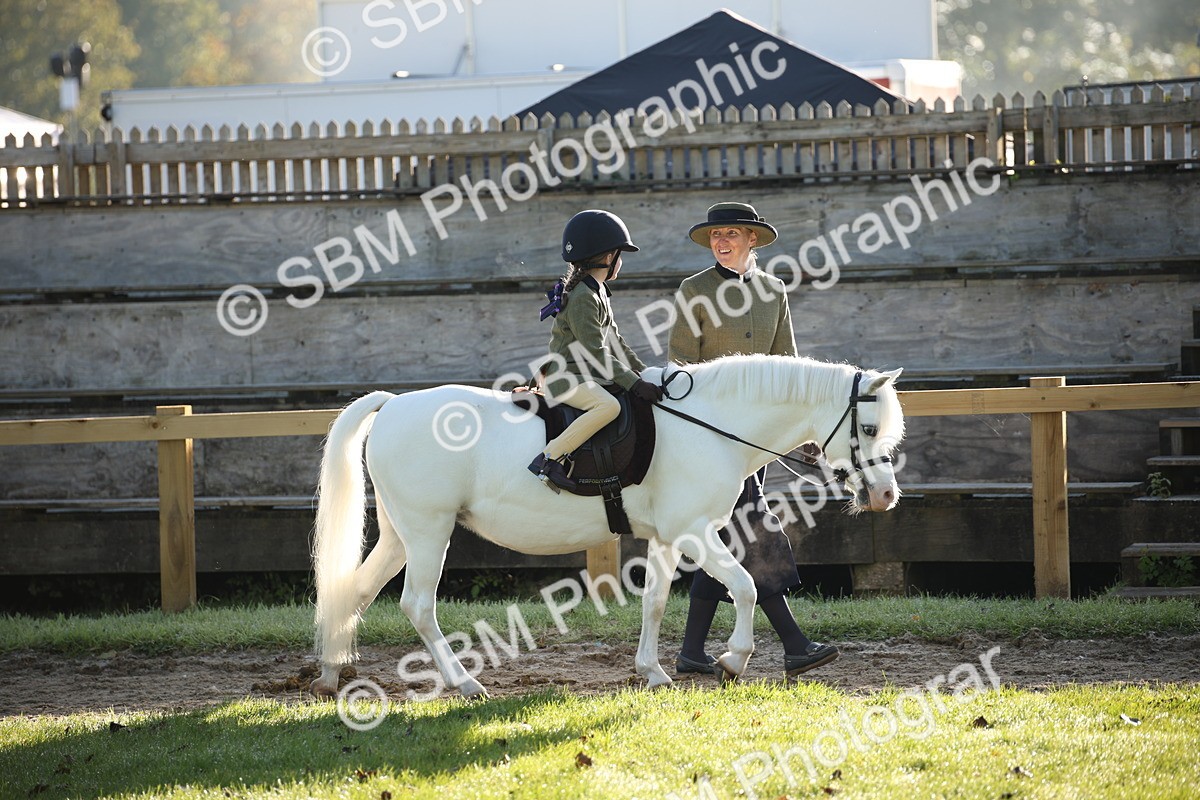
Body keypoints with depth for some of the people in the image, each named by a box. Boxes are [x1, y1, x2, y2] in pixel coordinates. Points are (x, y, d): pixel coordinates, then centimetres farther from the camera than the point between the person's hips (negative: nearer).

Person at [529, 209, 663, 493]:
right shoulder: (582, 298, -16)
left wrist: (645, 373, 16)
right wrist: (633, 383, -24)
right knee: (608, 406, -35)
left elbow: (614, 341, 22)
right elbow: (595, 353, -22)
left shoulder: (597, 293, 17)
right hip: (567, 378, -11)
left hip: (588, 377, 11)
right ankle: (549, 458, -34)